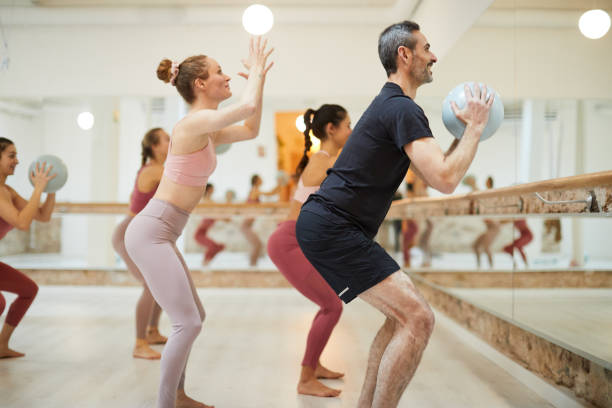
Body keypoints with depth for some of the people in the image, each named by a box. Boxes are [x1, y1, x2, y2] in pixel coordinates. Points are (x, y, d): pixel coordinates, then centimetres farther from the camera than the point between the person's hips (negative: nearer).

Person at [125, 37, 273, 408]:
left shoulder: (207, 131, 14)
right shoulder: (194, 122, -15)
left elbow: (251, 129, 24)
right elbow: (247, 107, -29)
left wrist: (260, 79, 16)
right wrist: (256, 71, -10)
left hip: (161, 234, 10)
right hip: (151, 232, -10)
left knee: (194, 317, 18)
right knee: (188, 323, -11)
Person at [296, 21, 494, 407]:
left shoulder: (390, 106, 21)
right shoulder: (403, 109, -13)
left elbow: (432, 173, 26)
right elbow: (445, 180, -23)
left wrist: (465, 132, 17)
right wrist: (476, 127, -10)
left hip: (329, 226, 11)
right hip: (330, 226, -11)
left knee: (404, 314, 16)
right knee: (418, 319, -15)